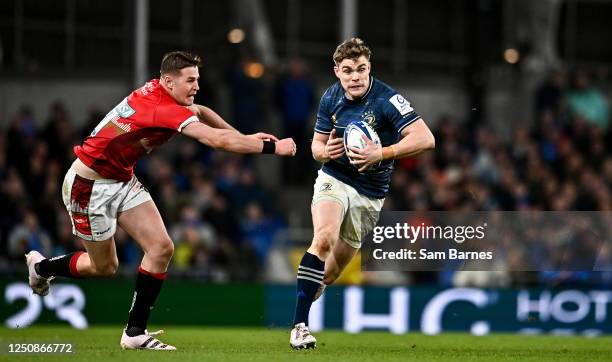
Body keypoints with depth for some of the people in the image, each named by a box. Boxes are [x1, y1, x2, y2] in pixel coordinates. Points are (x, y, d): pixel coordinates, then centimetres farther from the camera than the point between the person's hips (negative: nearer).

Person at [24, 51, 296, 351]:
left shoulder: (158, 91, -2)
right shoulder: (163, 109, -30)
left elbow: (201, 111, 19)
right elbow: (218, 140, -36)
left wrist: (244, 137, 9)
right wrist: (272, 147, -29)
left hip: (122, 181, 9)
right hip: (89, 187, -9)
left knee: (161, 248, -5)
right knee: (104, 267, 5)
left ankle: (135, 331, 2)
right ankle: (42, 266, 33)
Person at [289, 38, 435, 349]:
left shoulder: (387, 99, -17)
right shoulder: (331, 98, -2)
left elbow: (425, 139, -26)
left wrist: (380, 154, -33)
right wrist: (325, 151, -15)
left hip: (370, 193, -1)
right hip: (334, 180, 1)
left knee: (332, 271, 8)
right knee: (325, 237, -29)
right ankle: (300, 324, -30)